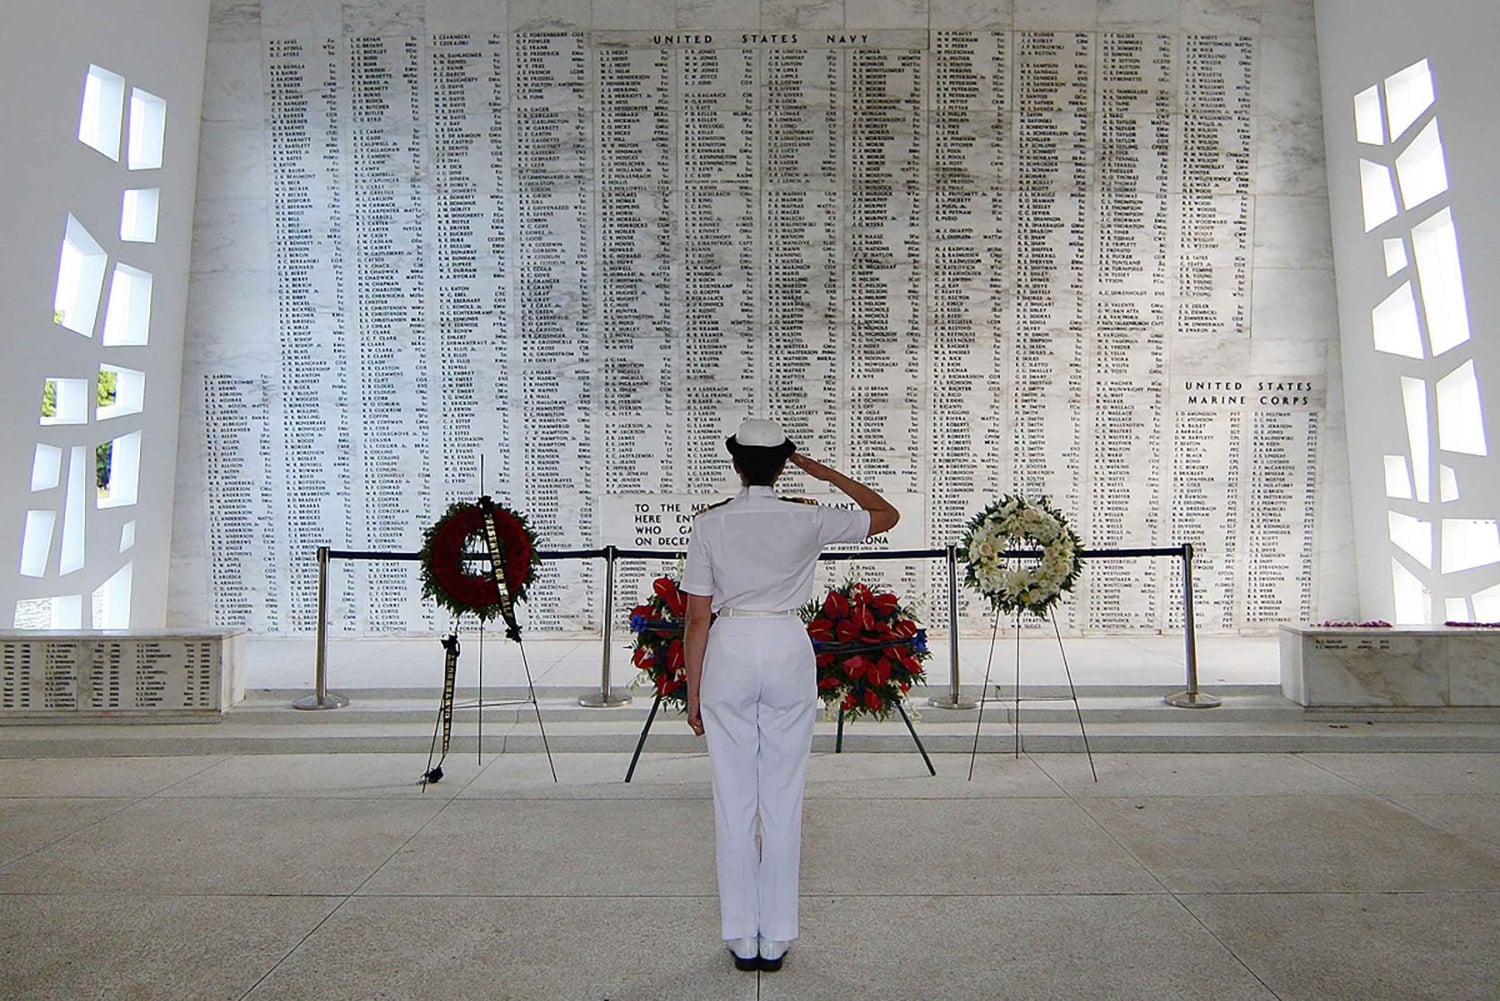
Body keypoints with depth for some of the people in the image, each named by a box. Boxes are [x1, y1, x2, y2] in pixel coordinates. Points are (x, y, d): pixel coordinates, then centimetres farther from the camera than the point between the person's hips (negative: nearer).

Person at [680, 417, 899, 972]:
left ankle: (742, 938, 18)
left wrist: (693, 692, 5)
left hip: (728, 652, 0)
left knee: (734, 801, 9)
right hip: (788, 650, 0)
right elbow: (887, 515, 12)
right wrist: (827, 474, 15)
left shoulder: (709, 524, -3)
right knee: (783, 801, 9)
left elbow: (696, 616, -3)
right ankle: (776, 938, 18)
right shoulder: (808, 520, -3)